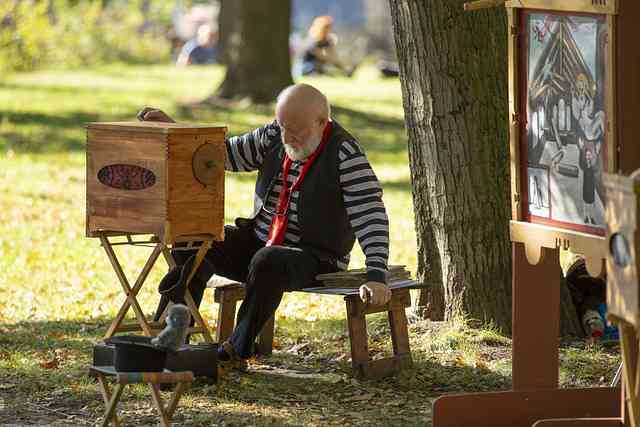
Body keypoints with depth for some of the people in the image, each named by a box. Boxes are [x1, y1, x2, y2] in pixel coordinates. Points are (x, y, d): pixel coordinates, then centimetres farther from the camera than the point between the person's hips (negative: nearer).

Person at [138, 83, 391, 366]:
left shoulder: (345, 155, -18)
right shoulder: (274, 137, 1)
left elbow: (369, 216, -25)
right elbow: (226, 153, 9)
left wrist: (376, 276, -36)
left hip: (315, 259, -6)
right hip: (258, 241, 6)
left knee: (267, 262, -37)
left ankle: (237, 350, -24)